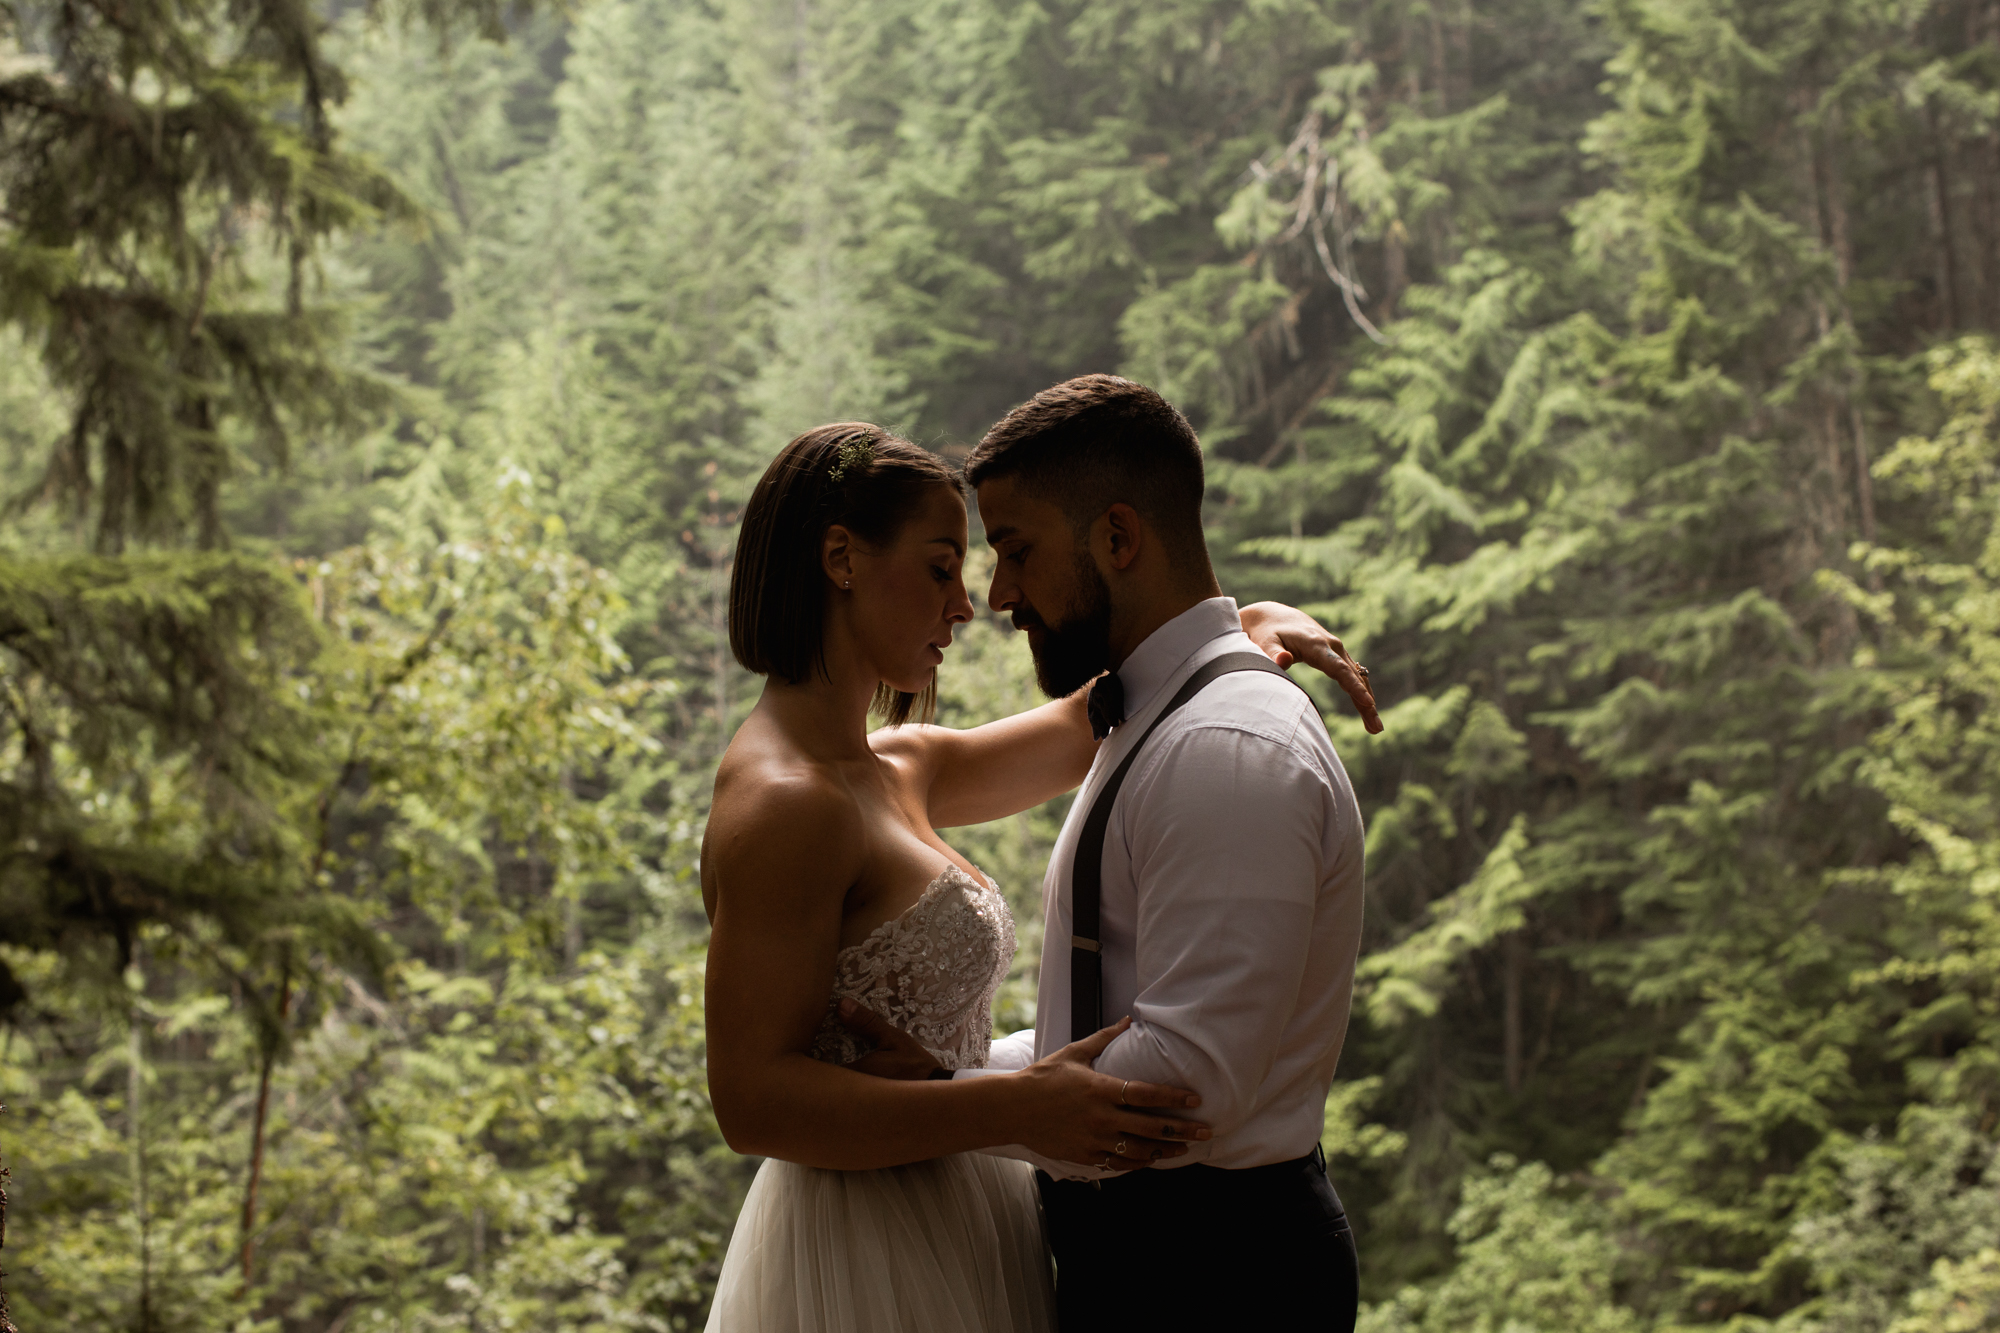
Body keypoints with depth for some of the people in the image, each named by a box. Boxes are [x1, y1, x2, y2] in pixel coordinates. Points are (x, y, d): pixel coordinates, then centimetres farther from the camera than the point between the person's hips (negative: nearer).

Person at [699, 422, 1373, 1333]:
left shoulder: (896, 770, 9)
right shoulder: (782, 804, -18)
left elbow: (1077, 730, 24)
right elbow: (753, 1100, -22)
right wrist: (1015, 1110, -30)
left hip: (946, 1243, 9)